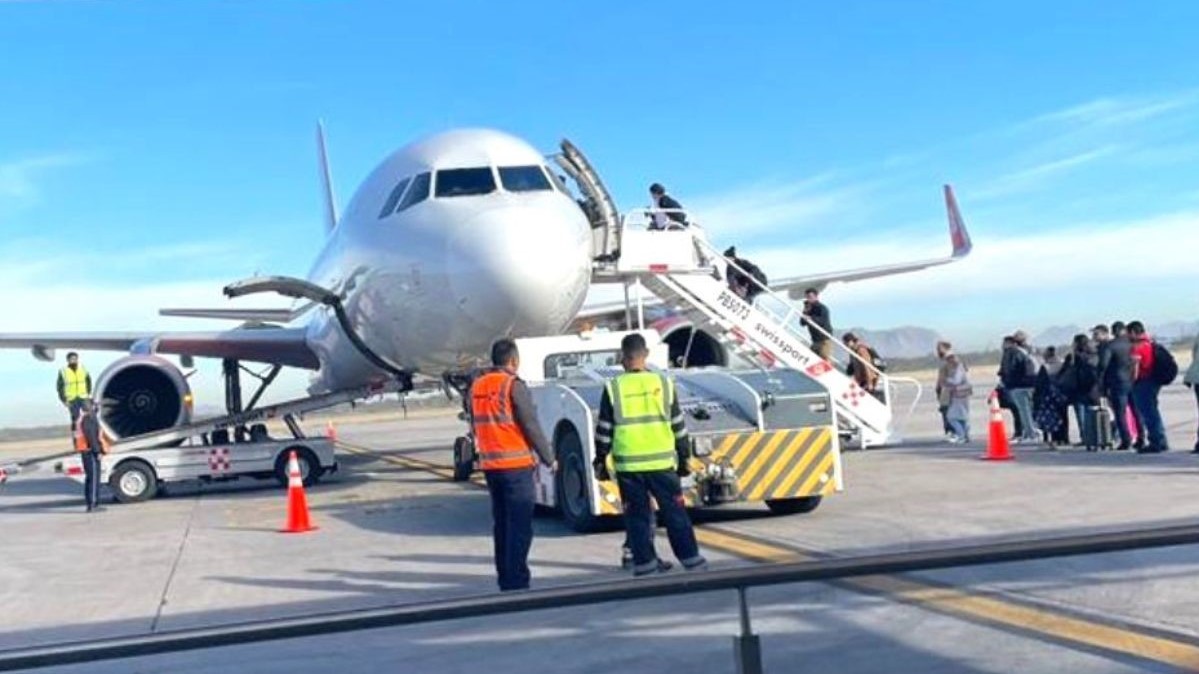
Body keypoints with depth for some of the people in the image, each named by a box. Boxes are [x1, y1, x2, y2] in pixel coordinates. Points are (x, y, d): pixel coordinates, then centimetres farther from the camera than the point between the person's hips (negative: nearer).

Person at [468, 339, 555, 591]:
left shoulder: (476, 387, 11)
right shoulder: (513, 386, -12)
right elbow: (531, 426, -12)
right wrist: (549, 458, -3)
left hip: (489, 465, 7)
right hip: (516, 465, -7)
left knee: (501, 523, 14)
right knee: (519, 526, -5)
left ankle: (505, 581, 20)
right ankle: (516, 582, -7)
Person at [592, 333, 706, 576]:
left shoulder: (613, 388, -3)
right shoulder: (663, 383, 0)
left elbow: (604, 431, 1)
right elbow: (678, 426, 5)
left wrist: (600, 461, 12)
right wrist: (684, 458, 15)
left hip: (628, 466, 0)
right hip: (661, 462, 1)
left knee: (637, 515, 9)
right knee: (675, 513, 8)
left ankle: (645, 563, 12)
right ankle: (692, 561, 11)